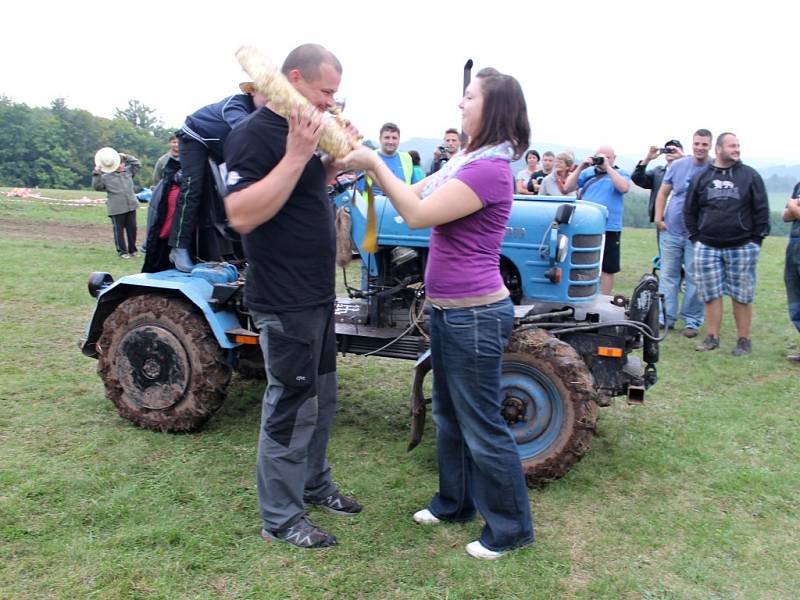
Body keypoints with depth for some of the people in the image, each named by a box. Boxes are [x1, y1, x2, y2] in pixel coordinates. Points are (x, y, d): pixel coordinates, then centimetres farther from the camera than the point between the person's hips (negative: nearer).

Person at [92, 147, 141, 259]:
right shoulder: (106, 176, -3)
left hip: (131, 206, 4)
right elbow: (97, 186, -8)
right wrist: (96, 173, -16)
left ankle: (132, 249, 23)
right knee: (119, 230, 3)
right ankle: (122, 251, 12)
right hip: (116, 209, -4)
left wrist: (127, 157, 9)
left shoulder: (128, 171, 10)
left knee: (132, 229, 11)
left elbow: (138, 164, 16)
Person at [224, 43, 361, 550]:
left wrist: (334, 160, 6)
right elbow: (242, 215, -26)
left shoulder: (299, 132, 12)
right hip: (285, 302, -9)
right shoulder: (254, 134, -16)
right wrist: (295, 156, -29)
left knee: (321, 400, 19)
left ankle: (315, 485, 37)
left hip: (317, 294, 10)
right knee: (291, 408, 1)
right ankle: (281, 518, 16)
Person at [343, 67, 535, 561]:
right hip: (448, 310, 10)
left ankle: (510, 527, 20)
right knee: (450, 415, 22)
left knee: (482, 427, 2)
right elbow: (416, 194, 12)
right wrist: (369, 160, 3)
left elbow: (417, 214, -24)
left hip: (476, 315, -10)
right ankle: (455, 502, 40)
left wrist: (375, 164, -15)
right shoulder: (466, 160, 12)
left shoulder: (490, 169, -20)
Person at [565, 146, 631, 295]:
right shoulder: (587, 172, 10)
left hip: (609, 229, -2)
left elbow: (624, 188, -16)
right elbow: (568, 187, 3)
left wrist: (607, 167, -15)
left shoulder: (620, 173, 5)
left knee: (607, 268, 3)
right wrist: (580, 167, -6)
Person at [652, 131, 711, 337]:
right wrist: (658, 218, 2)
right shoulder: (677, 165, 5)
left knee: (694, 278, 2)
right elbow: (663, 192, 11)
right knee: (668, 274, 7)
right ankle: (666, 318, 15)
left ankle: (692, 321, 11)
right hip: (670, 230, 3)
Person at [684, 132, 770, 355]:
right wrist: (696, 236, 6)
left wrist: (757, 239, -2)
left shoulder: (750, 175, 4)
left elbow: (762, 209, 3)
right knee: (711, 294, 5)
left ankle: (744, 340, 11)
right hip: (707, 247, 2)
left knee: (742, 296, 3)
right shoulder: (701, 177, 8)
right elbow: (689, 210, 13)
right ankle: (712, 337, 15)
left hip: (742, 247, -1)